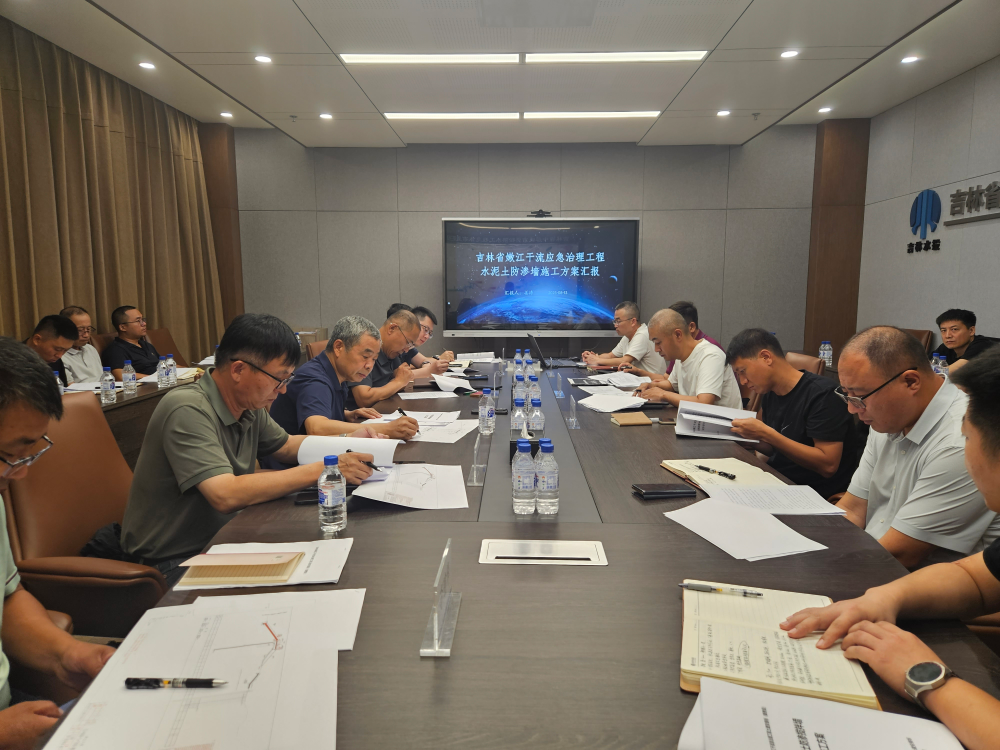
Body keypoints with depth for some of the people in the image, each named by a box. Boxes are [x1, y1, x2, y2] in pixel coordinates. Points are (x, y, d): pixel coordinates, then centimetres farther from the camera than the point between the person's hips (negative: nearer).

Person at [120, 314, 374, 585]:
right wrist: (320, 471, -30)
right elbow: (226, 495, -34)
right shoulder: (188, 411, -24)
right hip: (174, 563, -7)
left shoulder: (249, 406, 1)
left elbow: (286, 446, 18)